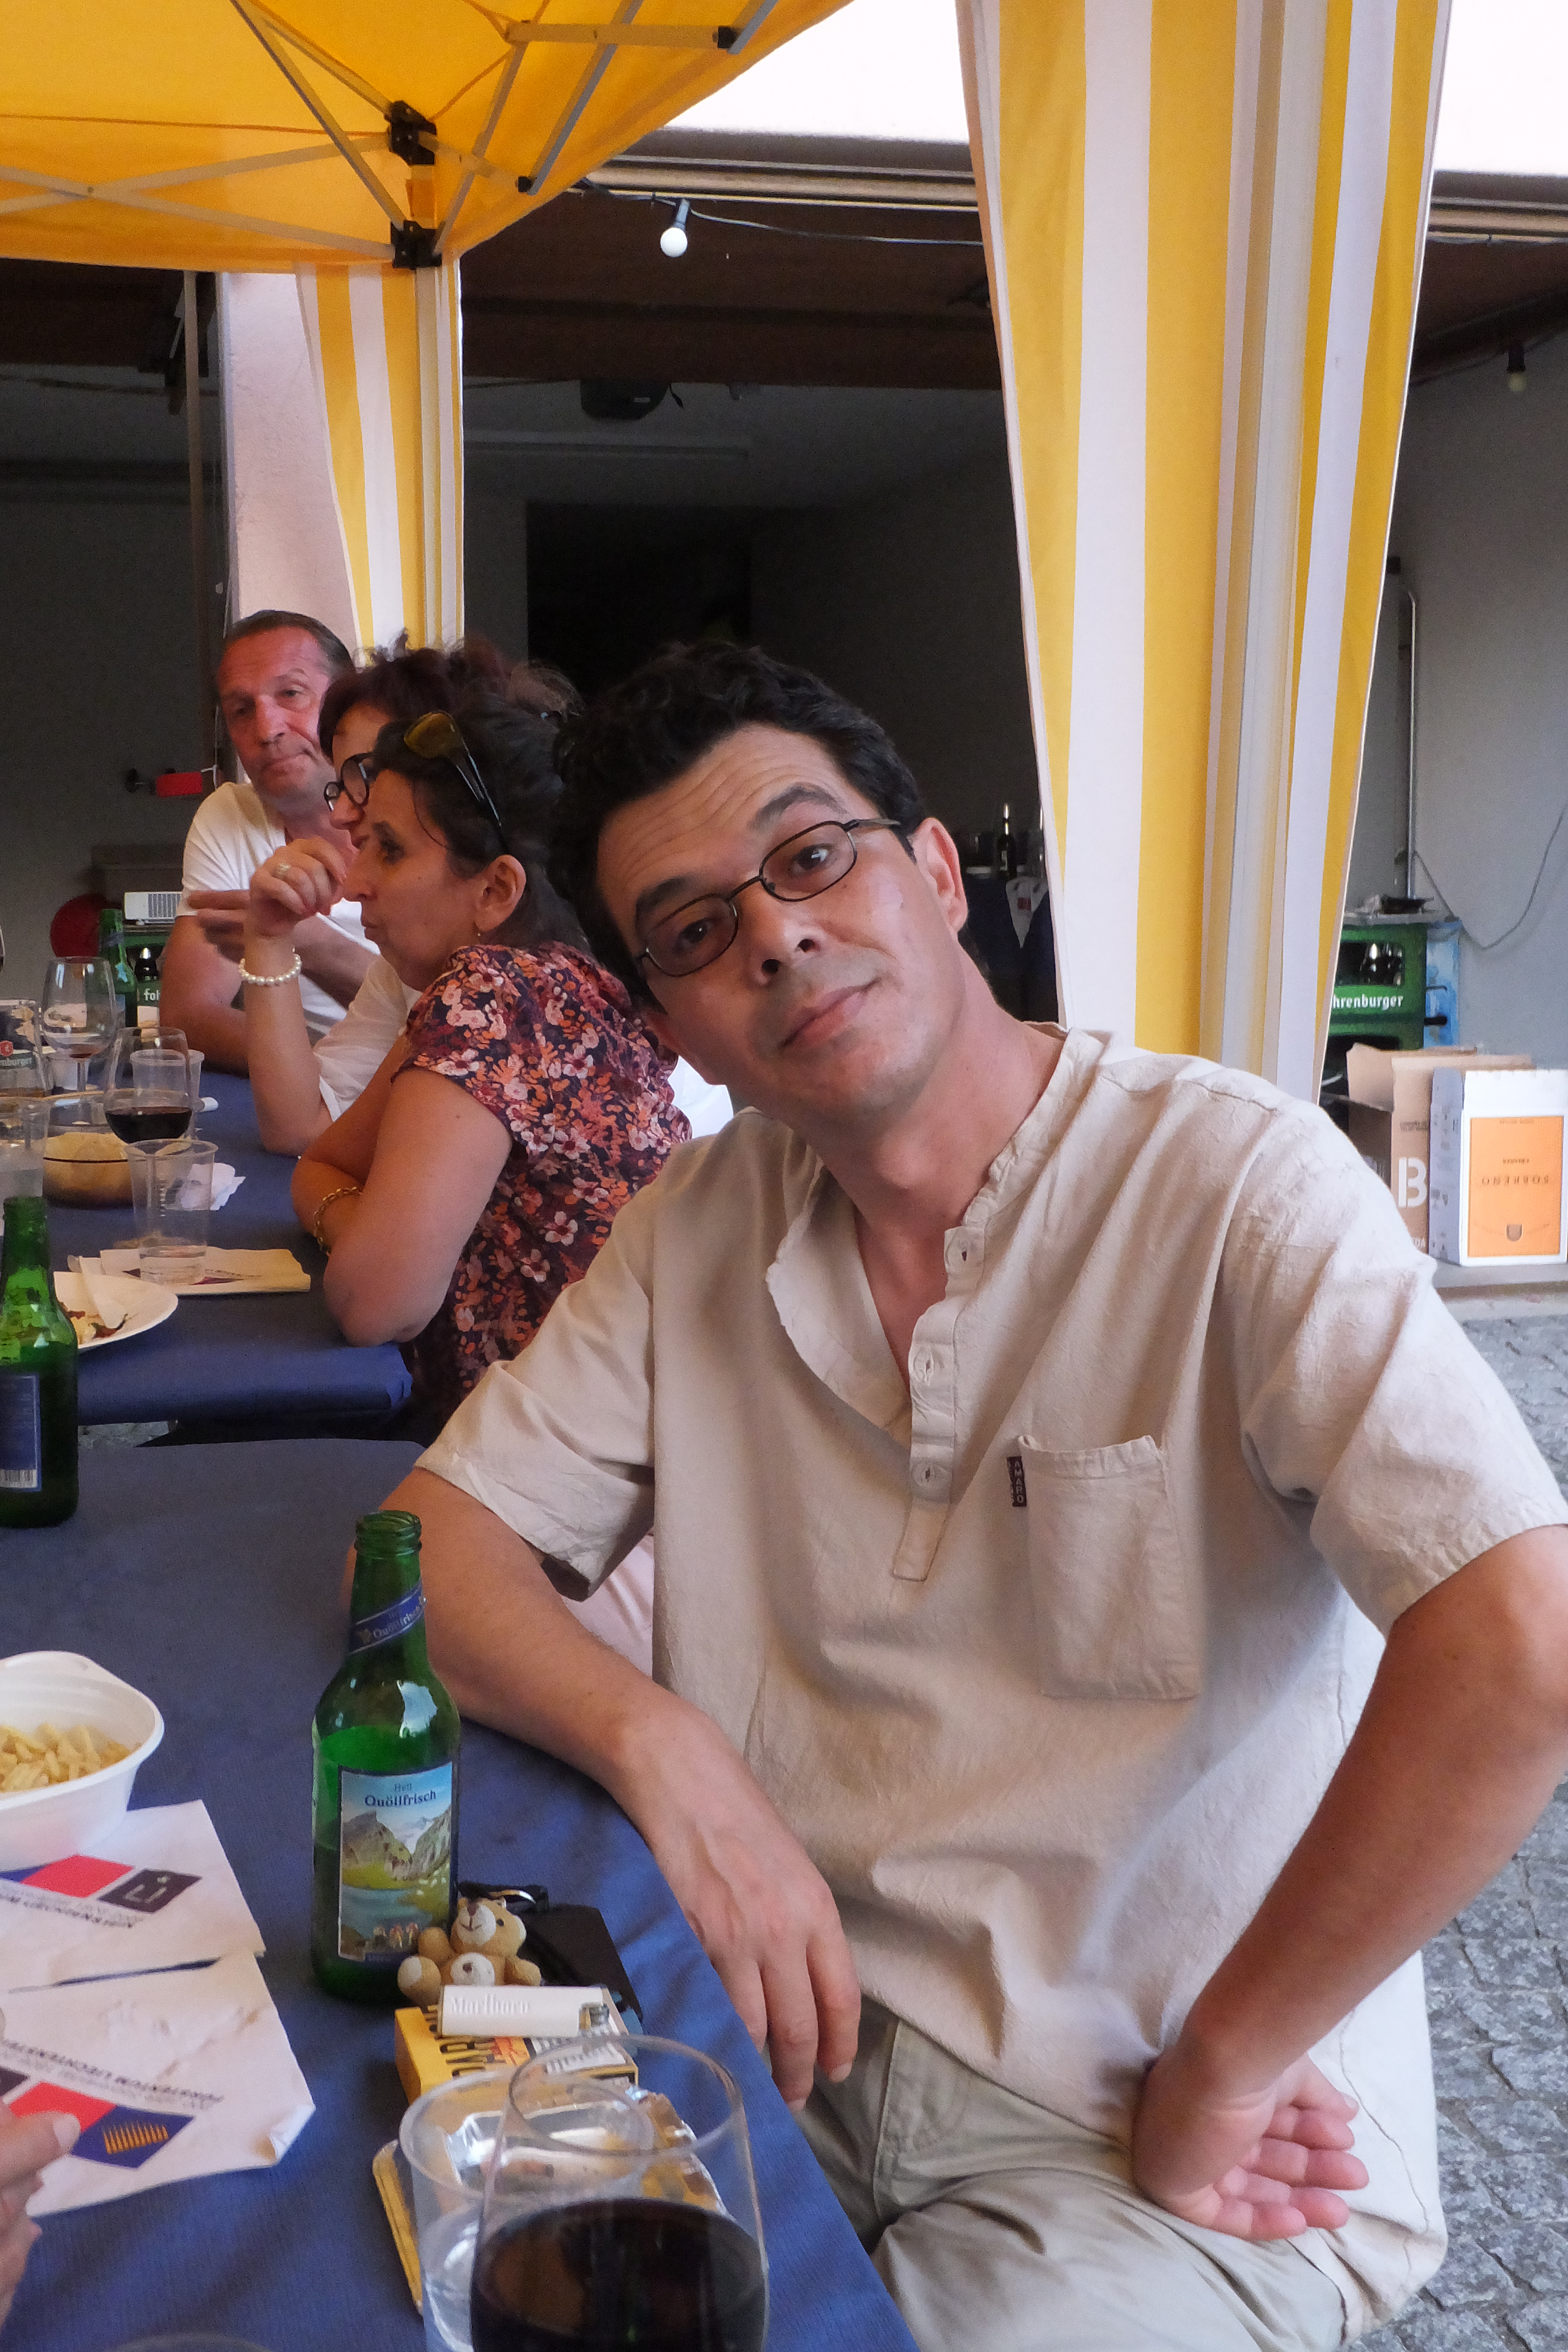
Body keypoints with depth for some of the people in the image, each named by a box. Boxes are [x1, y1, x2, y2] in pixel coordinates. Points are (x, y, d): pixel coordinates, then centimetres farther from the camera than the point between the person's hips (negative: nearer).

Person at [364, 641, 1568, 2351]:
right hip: (788, 2024, 5)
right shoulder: (698, 1229, 3)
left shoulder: (1234, 1186, -17)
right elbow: (441, 1539, 3)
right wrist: (657, 1743, -16)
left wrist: (1218, 2069, -17)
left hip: (1170, 2153, -4)